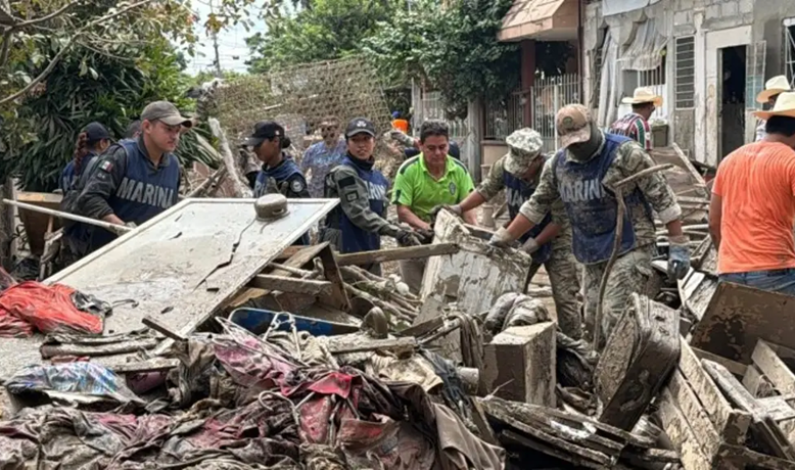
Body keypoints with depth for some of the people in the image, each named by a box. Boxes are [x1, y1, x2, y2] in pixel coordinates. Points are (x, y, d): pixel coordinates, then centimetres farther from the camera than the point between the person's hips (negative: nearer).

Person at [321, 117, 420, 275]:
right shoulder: (344, 173, -10)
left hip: (370, 251, 8)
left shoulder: (379, 178, 13)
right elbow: (359, 213, -19)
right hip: (345, 252, -8)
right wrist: (397, 232, -26)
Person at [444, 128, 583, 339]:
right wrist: (459, 208, -12)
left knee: (564, 297, -5)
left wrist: (535, 243, -23)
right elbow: (486, 190, 0)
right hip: (523, 238, 6)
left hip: (555, 239, -6)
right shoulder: (504, 165, -14)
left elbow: (560, 220, -23)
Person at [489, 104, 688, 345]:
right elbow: (537, 205, 17)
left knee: (616, 320, -16)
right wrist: (503, 239, 17)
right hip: (592, 255, 6)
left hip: (630, 248, -6)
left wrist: (678, 246, -11)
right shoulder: (558, 164, 5)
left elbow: (662, 197, -10)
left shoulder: (626, 153, -13)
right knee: (594, 322, 7)